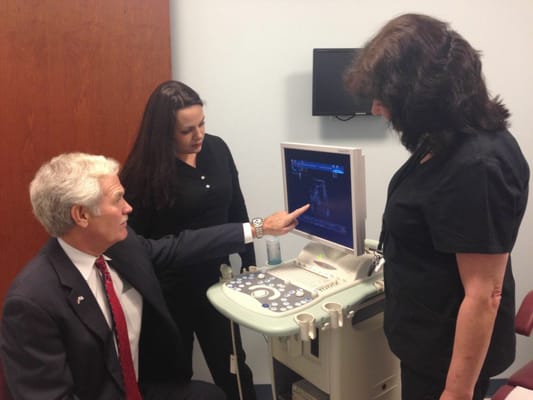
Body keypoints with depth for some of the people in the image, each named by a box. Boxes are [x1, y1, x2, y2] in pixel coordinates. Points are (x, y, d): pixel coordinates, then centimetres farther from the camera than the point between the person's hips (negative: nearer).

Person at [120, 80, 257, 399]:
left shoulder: (217, 149, -3)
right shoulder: (144, 172, -17)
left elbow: (237, 211, 6)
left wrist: (249, 265, 9)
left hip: (218, 277, 4)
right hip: (170, 289, -4)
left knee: (232, 367, 18)